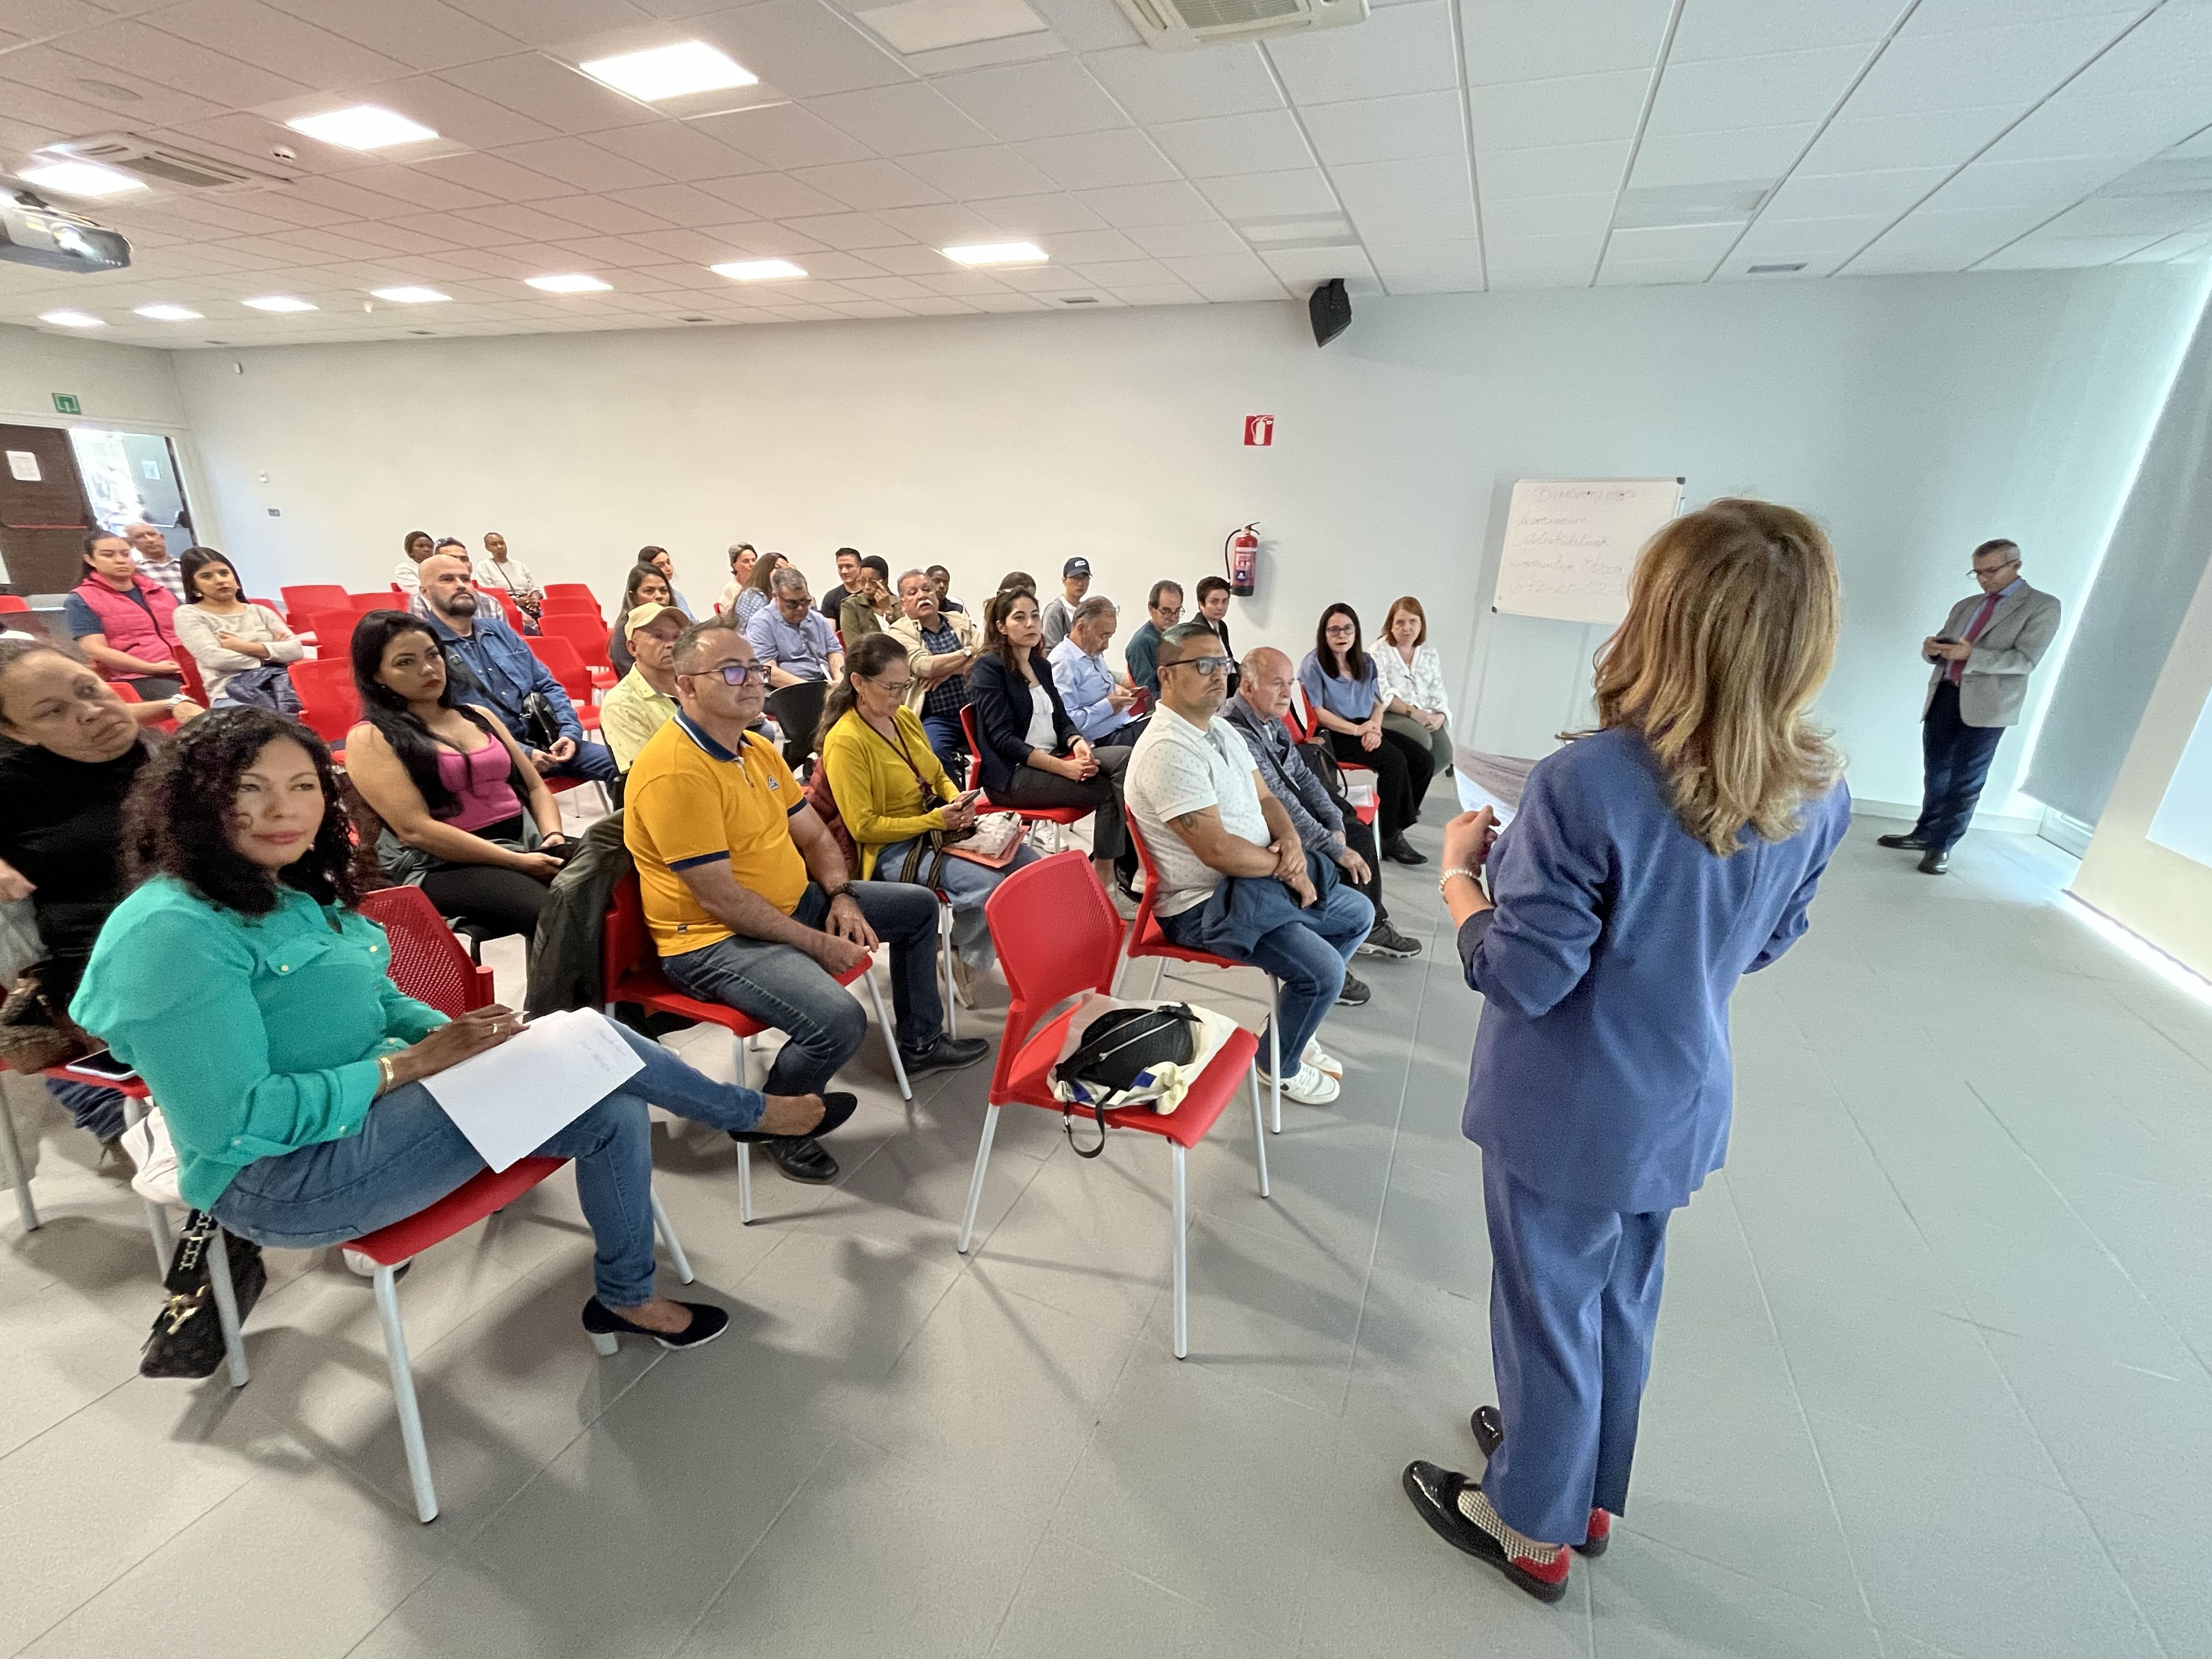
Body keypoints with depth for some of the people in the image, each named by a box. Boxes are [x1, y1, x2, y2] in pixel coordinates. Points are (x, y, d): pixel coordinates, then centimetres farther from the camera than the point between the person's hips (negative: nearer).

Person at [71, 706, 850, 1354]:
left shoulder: (294, 894, 9)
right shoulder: (171, 931, -19)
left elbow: (381, 1002, 15)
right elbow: (238, 1122, -23)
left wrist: (449, 1032, -6)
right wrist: (409, 1064, -21)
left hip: (366, 1106, 9)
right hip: (283, 1177, -9)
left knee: (612, 1105, -6)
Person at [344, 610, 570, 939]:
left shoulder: (478, 715, 20)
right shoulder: (370, 738, 2)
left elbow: (535, 786, 19)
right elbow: (416, 830, -9)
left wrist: (553, 836, -3)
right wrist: (517, 862, -17)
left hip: (530, 843, 6)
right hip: (445, 866, -5)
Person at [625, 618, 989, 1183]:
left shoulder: (757, 748, 7)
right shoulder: (676, 771, -24)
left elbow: (814, 835, 13)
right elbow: (721, 900, -26)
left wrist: (842, 897, -5)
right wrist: (818, 944, -21)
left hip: (792, 904, 10)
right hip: (714, 940, -10)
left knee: (918, 907, 15)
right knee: (839, 1021, -32)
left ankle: (921, 1041, 32)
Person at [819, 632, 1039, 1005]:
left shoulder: (906, 717, 6)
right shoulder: (845, 742, -17)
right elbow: (863, 827, -17)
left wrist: (958, 800, -5)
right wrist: (935, 820, -20)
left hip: (940, 827, 8)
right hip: (890, 850, -8)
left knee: (1031, 863, -3)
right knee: (990, 885, -27)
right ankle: (964, 959, 3)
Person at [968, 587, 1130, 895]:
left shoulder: (1042, 666, 18)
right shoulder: (989, 668, -5)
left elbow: (1062, 720, 16)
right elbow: (1003, 739, -15)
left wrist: (1077, 743, -11)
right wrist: (1065, 768, -23)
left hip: (1054, 758, 7)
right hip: (1013, 775, -7)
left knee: (1126, 757, -19)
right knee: (1107, 789, -23)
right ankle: (1103, 881, -12)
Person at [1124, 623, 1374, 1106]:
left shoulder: (1220, 728, 7)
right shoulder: (1169, 749, -25)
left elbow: (1265, 798, 14)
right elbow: (1218, 850, -28)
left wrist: (1290, 841, -8)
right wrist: (1285, 867, -13)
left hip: (1260, 876, 10)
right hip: (1205, 903, -10)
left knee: (1358, 914, 17)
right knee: (1323, 971, -19)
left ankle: (1293, 1024, 28)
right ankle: (1280, 1063, 12)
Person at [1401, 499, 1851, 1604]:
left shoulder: (1589, 782, -29)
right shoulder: (1819, 794, -7)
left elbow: (1522, 975, -24)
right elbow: (1762, 943, 6)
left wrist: (1460, 868, -9)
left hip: (1568, 1115, -6)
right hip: (1682, 1106, 6)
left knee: (1550, 1312, 16)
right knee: (1623, 1304, 26)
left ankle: (1533, 1526, 42)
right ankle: (1590, 1495, 51)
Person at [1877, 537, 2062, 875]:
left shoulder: (2043, 606, -1)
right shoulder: (1965, 606, 16)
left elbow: (2026, 660, -11)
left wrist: (1970, 654, -24)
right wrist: (1932, 649, -9)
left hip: (1986, 704, -5)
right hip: (1943, 696, 5)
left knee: (1966, 781, 1)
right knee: (1935, 774, 11)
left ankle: (1942, 846, 6)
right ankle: (1924, 834, 20)